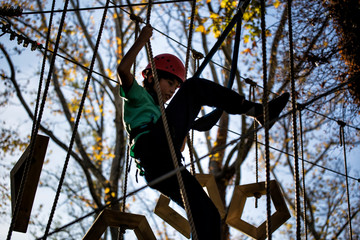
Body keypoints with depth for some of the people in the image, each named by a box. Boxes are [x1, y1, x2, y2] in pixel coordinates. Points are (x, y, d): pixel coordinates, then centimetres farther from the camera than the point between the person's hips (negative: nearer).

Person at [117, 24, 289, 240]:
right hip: (152, 148, -8)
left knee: (208, 215, -8)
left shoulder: (158, 113, 46)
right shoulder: (137, 96, 24)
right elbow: (123, 70, 3)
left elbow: (179, 148, 42)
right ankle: (256, 110, -8)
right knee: (194, 86, -6)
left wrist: (187, 118, 40)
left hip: (164, 170, 8)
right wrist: (142, 40, 9)